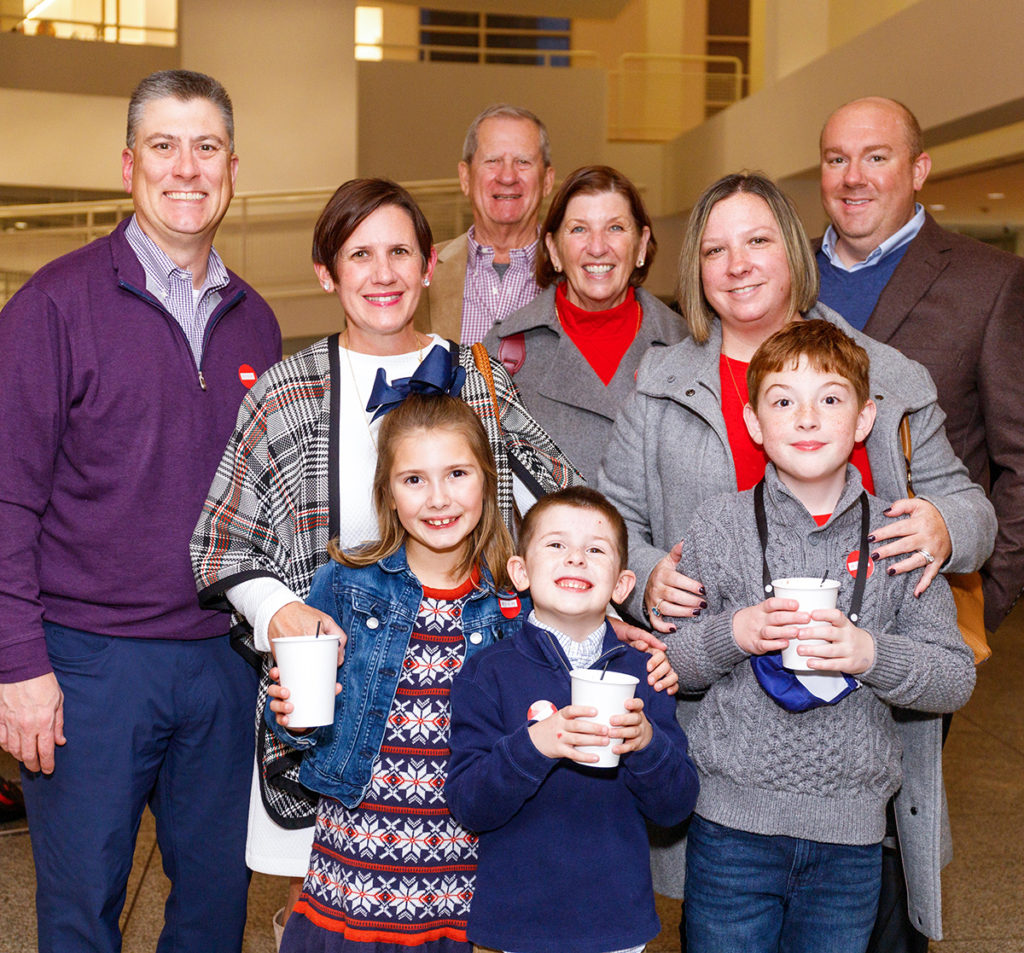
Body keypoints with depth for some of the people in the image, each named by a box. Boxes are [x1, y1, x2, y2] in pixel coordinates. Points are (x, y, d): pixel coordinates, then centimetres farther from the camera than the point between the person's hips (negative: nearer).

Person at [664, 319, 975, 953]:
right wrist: (733, 634, -19)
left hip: (851, 830, 1)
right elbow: (670, 661, 1)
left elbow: (957, 678, -1)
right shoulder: (719, 526, -3)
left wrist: (870, 653, -19)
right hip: (732, 822, -1)